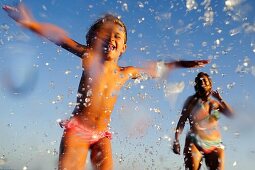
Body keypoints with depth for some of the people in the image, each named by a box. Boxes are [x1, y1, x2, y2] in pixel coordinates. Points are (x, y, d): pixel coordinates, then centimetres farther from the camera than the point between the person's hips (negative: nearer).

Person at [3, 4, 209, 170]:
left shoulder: (126, 73, 3)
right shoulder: (90, 58, -6)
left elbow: (154, 69, 18)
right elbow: (60, 37, -13)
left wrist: (181, 63, 23)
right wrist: (31, 23, -23)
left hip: (102, 135, 3)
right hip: (77, 130, -3)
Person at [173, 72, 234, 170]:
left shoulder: (216, 103, 16)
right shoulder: (192, 100, 10)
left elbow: (231, 115, 5)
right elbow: (182, 121, 5)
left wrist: (220, 99, 7)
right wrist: (176, 140, -5)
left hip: (215, 145, 3)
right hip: (195, 143, -3)